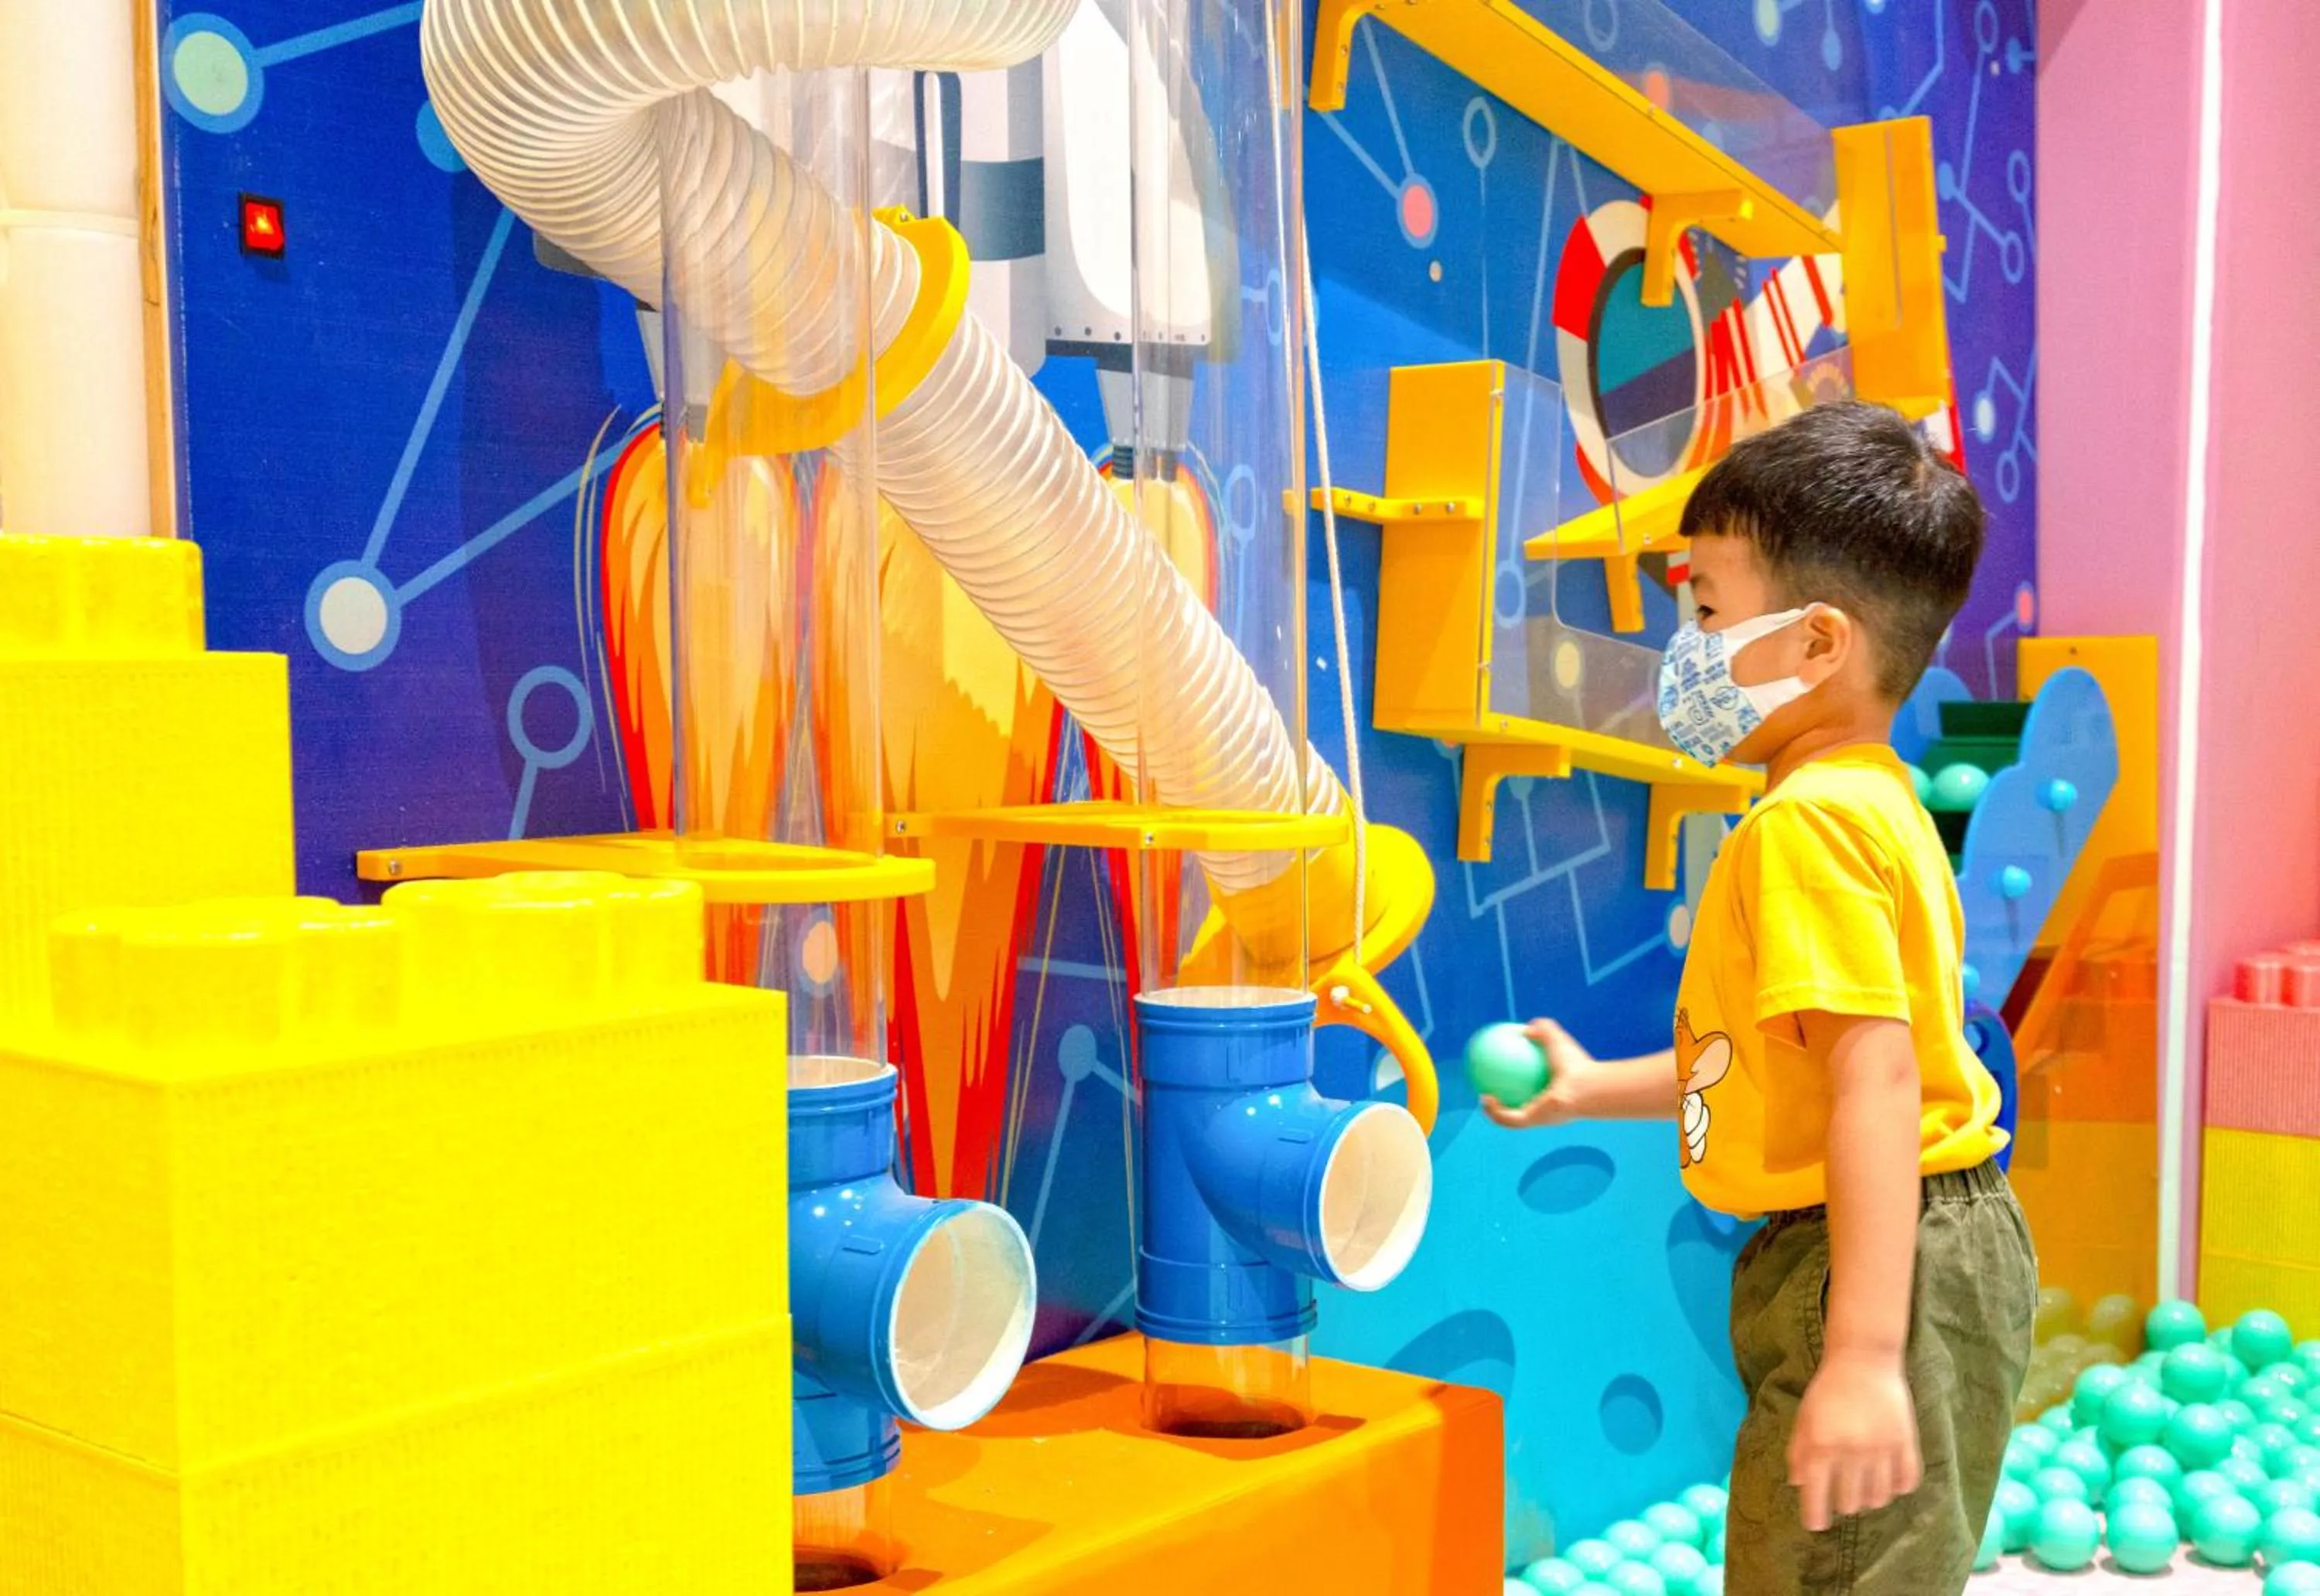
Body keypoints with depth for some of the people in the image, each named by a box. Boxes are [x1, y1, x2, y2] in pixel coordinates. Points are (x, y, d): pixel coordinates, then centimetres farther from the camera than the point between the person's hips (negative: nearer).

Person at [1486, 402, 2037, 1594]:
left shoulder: (1804, 823, -19)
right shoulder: (1872, 803, 15)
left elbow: (1876, 1079, -28)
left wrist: (1864, 1355, -31)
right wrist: (1591, 1090, 31)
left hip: (1887, 1264, -11)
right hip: (1932, 1257, 11)